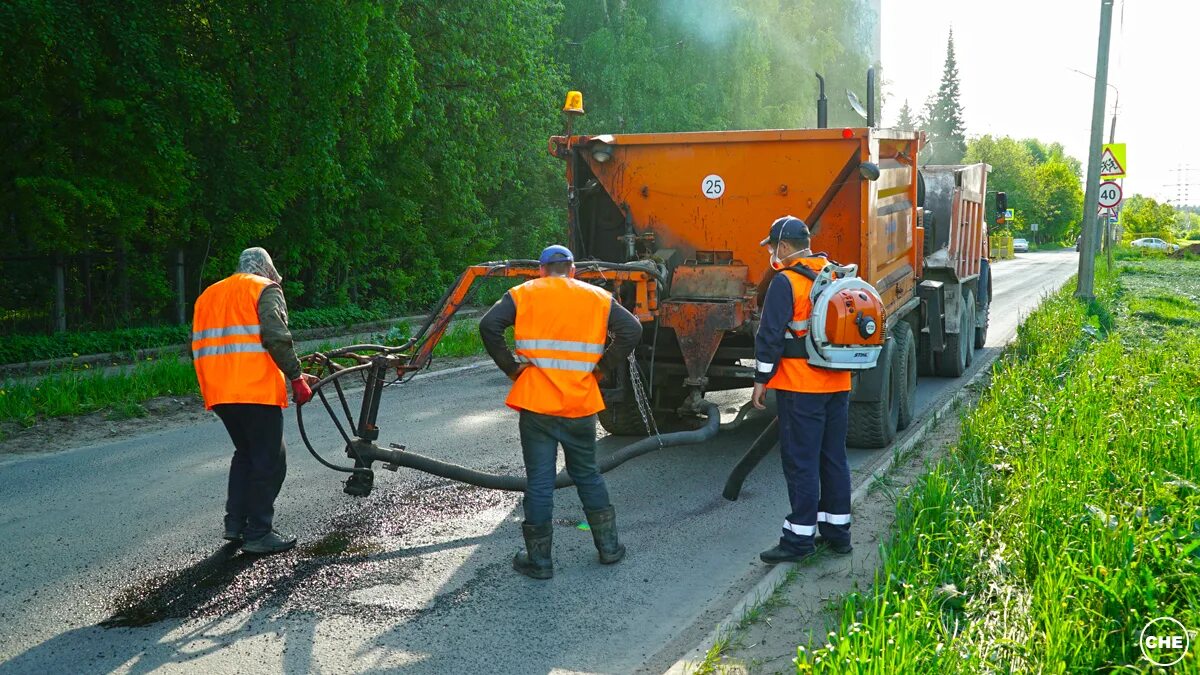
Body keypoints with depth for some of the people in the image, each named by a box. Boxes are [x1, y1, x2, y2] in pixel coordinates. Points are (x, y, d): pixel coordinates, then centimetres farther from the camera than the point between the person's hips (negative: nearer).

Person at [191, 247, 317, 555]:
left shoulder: (207, 295, 22)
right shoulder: (265, 289, 0)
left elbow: (198, 347, 22)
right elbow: (276, 337, -15)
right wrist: (296, 376, -12)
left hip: (218, 391, 7)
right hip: (256, 390, -7)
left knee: (245, 454, 23)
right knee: (269, 461, 1)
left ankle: (235, 524, 23)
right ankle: (258, 534, 2)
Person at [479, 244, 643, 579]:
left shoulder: (523, 294, 2)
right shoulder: (597, 297, 7)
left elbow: (489, 326, -11)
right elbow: (632, 329, -1)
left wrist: (510, 366, -3)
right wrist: (601, 366, 5)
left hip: (537, 404, -2)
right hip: (581, 405, 2)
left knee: (539, 482, 4)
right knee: (588, 475, 18)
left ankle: (538, 560, 12)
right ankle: (609, 546, 25)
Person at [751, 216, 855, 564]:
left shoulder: (786, 282, -13)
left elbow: (771, 335, -15)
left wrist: (761, 379, -7)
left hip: (800, 388, -8)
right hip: (838, 384, 8)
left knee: (801, 462, -2)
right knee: (834, 458, 14)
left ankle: (800, 537, 3)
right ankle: (837, 531, 23)